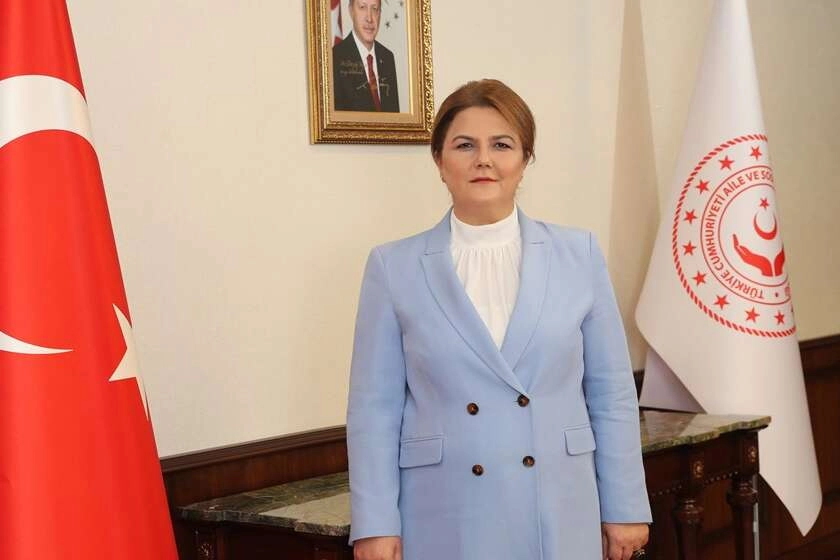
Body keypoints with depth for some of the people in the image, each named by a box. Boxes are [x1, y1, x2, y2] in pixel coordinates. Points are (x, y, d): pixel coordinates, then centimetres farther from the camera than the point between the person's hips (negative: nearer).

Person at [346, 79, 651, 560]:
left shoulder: (579, 254, 3)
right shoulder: (394, 267, 0)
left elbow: (612, 394, 5)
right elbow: (376, 408, -1)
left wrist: (625, 508, 5)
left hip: (558, 519, 1)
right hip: (444, 521, -1)